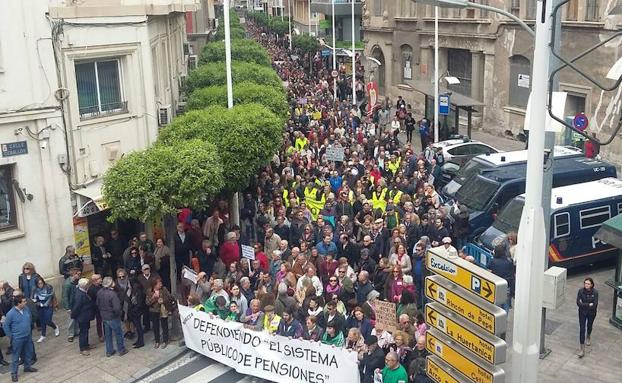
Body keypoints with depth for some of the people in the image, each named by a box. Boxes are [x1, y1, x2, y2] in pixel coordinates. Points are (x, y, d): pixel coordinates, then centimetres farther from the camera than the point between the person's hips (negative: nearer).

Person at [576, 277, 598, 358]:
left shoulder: (595, 292, -20)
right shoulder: (581, 291, -17)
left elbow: (595, 305, -22)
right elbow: (578, 303, -19)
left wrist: (583, 305, -19)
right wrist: (589, 304, -22)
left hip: (591, 313, 0)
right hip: (582, 312, 0)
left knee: (589, 325, 25)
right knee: (582, 329, -5)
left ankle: (588, 337, 59)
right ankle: (582, 350, -4)